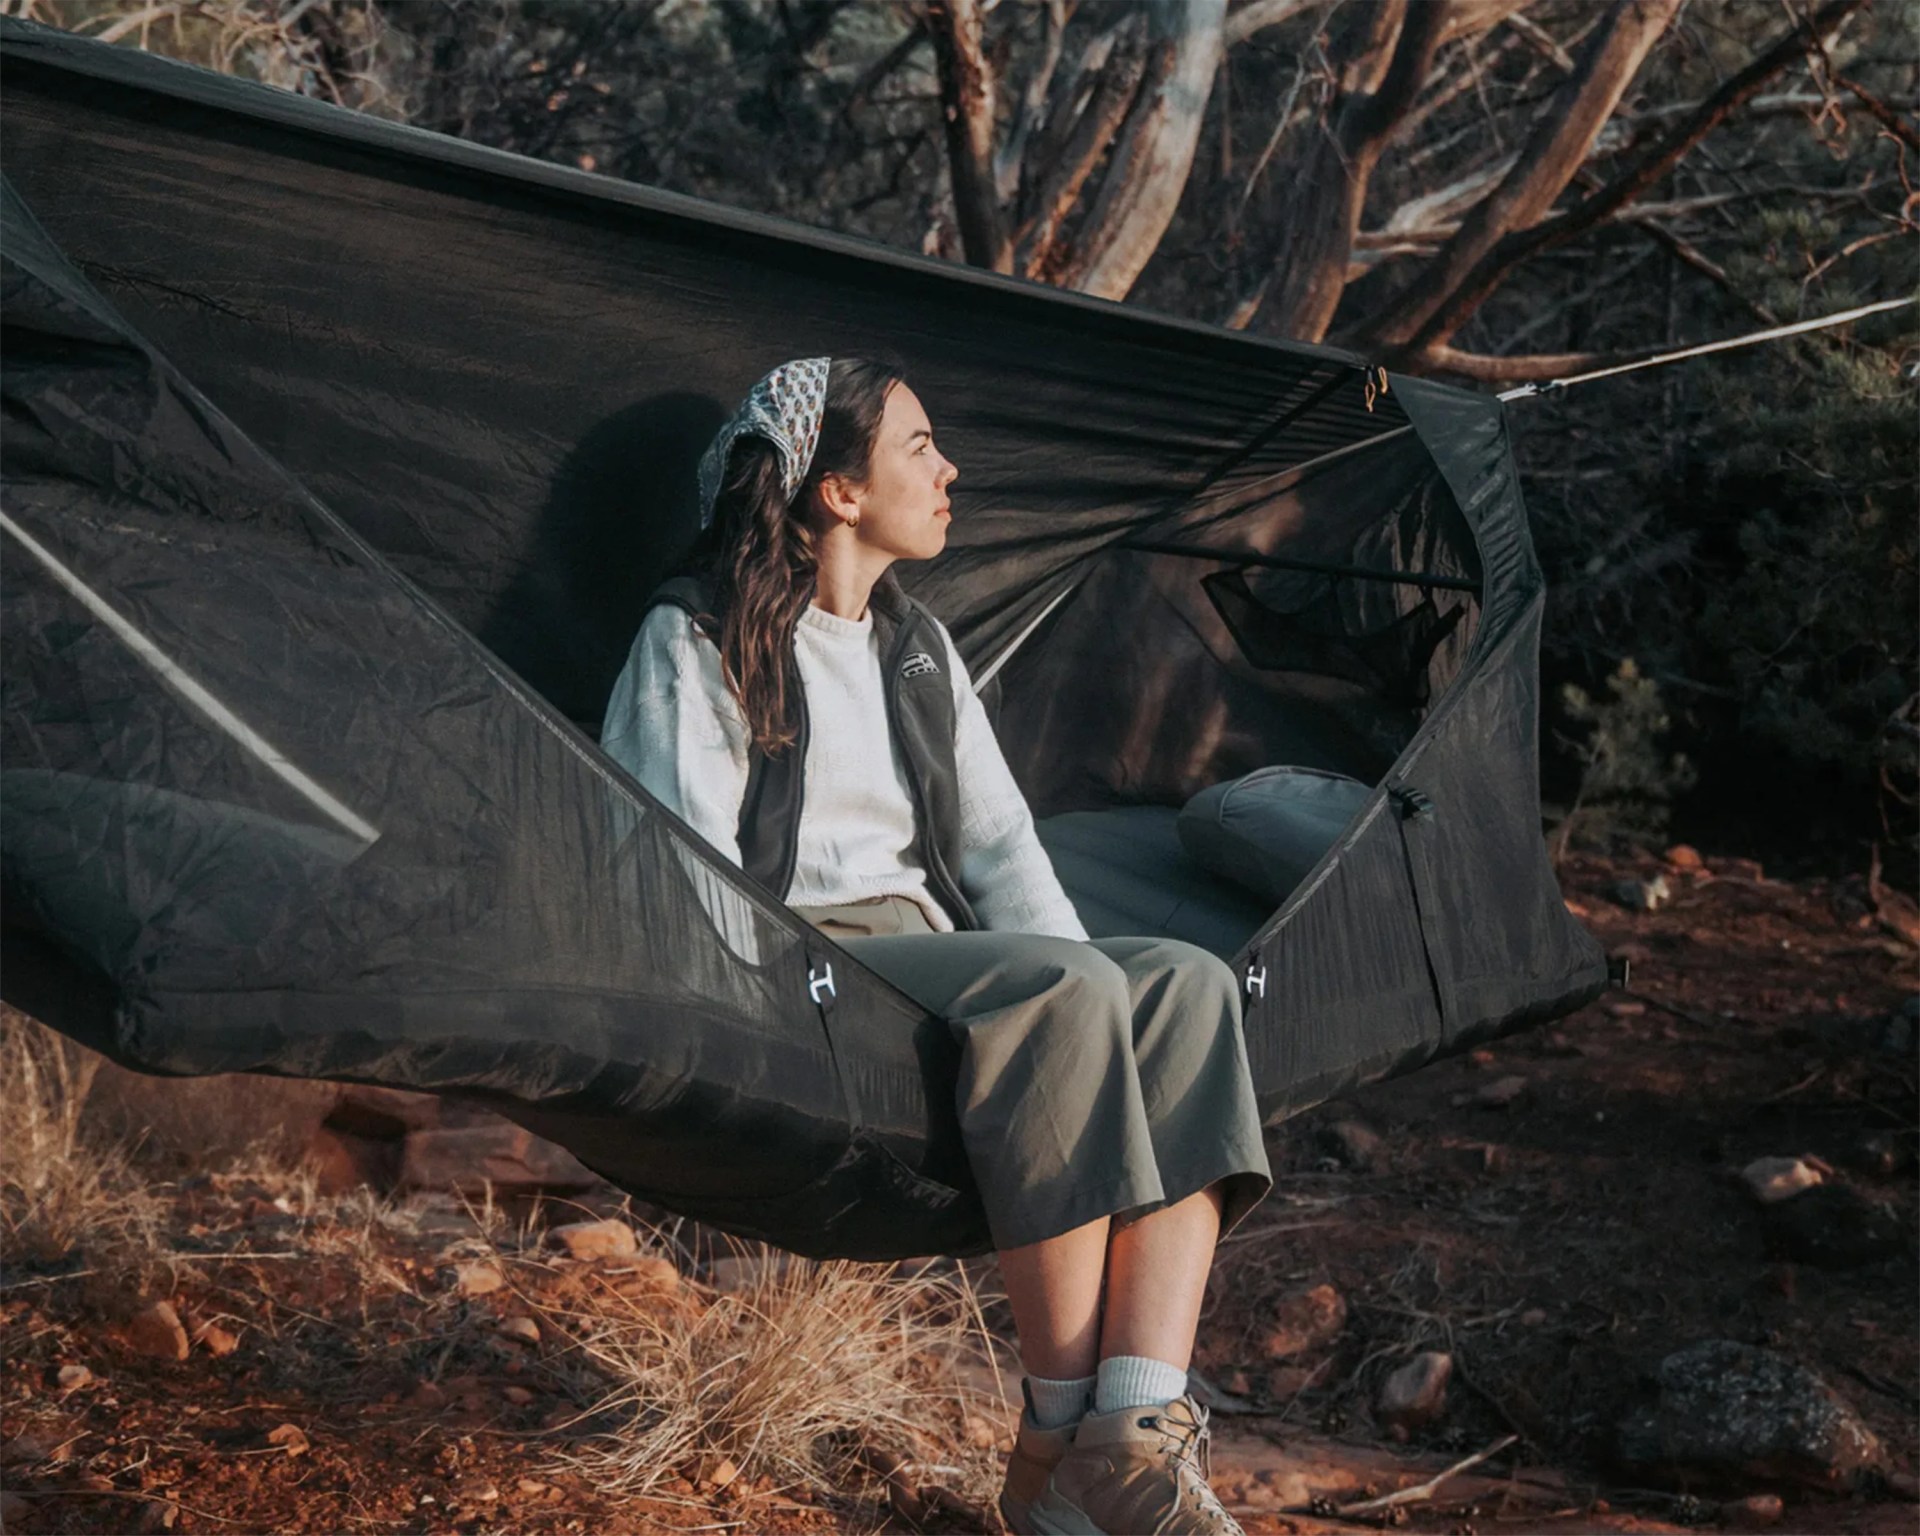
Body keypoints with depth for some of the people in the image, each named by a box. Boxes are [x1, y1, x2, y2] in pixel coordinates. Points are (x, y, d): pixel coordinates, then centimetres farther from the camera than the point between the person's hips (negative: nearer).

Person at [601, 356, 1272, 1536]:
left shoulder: (921, 649, 23)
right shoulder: (696, 643, 2)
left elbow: (999, 841, 20)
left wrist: (1089, 996, 0)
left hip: (934, 954, 7)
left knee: (1187, 989, -23)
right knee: (1059, 997, -35)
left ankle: (1144, 1432, -36)